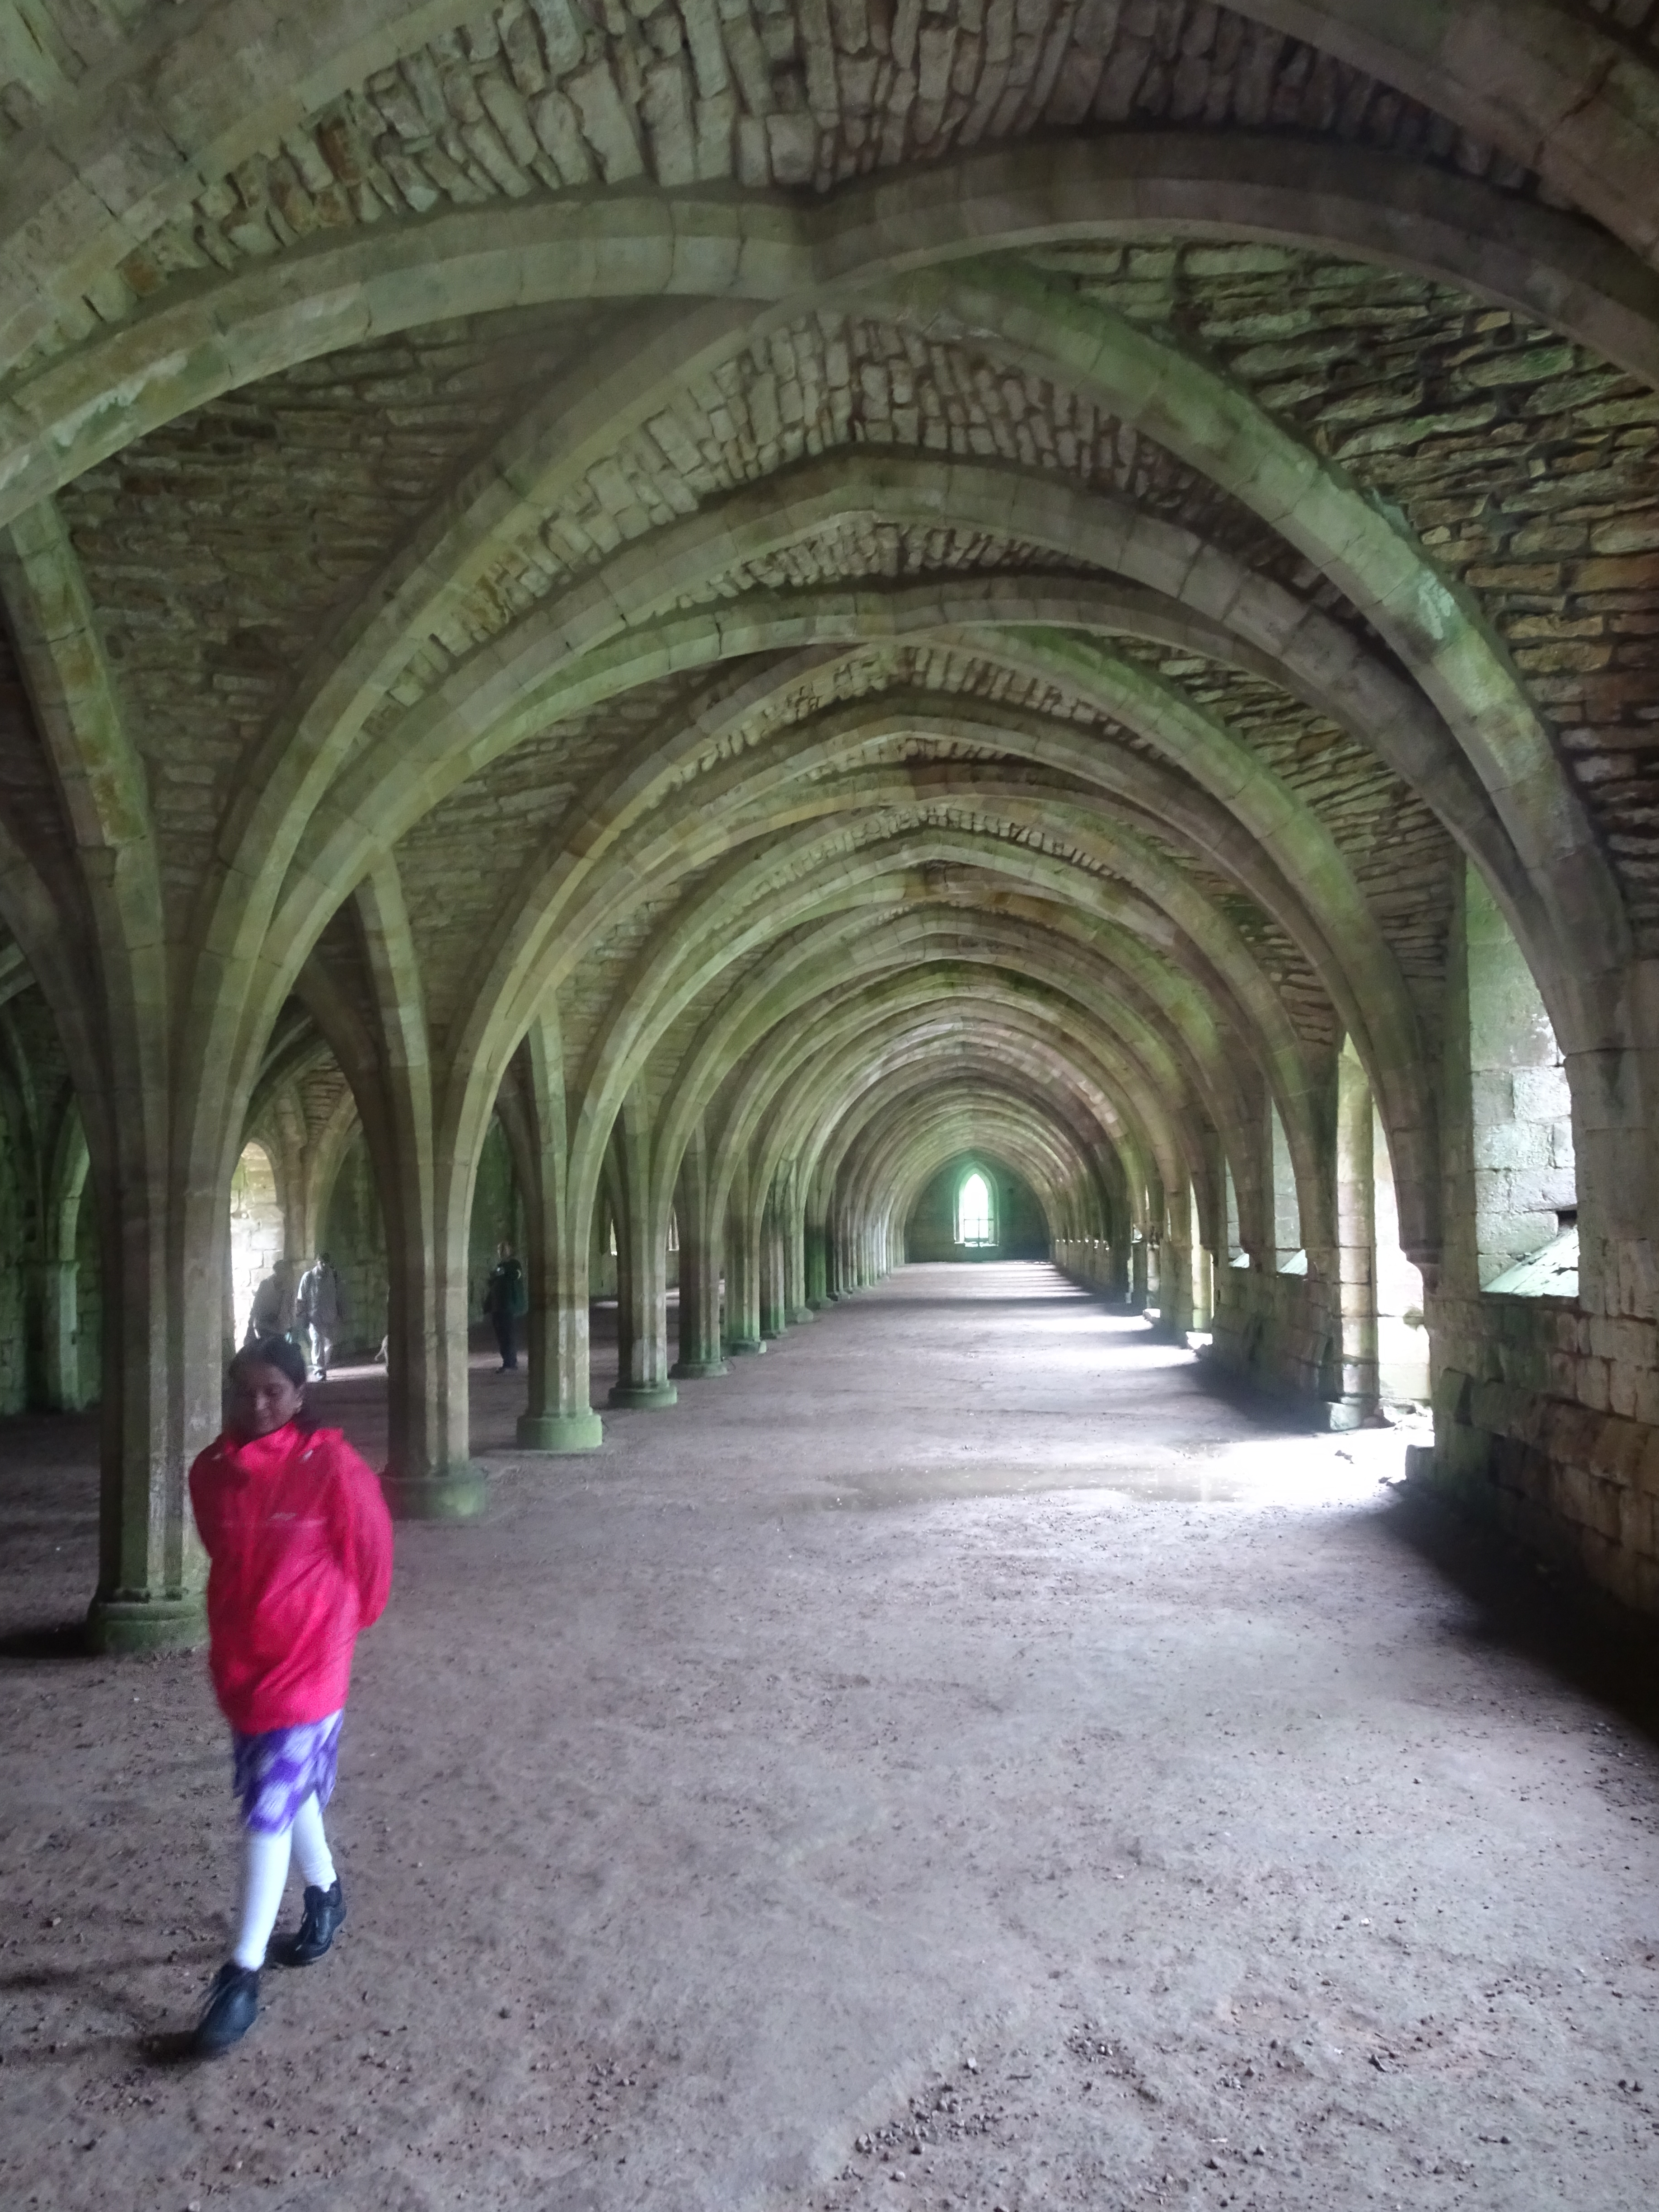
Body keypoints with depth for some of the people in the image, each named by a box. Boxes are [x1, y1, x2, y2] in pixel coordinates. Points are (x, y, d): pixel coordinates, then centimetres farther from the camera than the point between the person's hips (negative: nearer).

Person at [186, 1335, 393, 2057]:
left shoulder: (331, 1467, -19)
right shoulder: (211, 1472, -5)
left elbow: (369, 1552, -6)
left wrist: (342, 1620, 9)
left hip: (307, 1662, -5)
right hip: (236, 1659, 5)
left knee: (269, 1812, -4)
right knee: (287, 1792, 21)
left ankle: (242, 1976, 6)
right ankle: (325, 1894, 45)